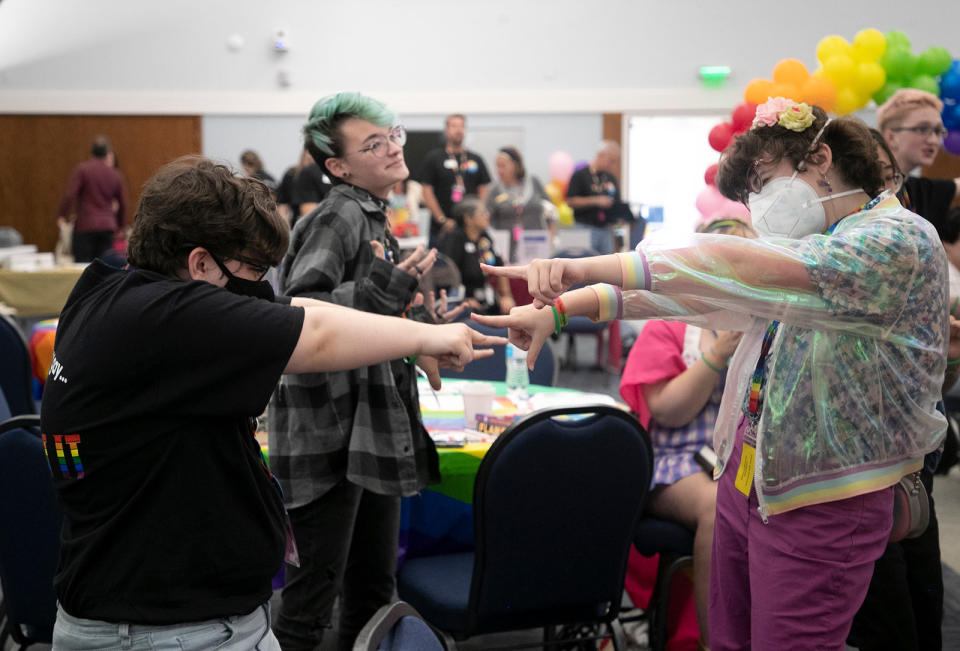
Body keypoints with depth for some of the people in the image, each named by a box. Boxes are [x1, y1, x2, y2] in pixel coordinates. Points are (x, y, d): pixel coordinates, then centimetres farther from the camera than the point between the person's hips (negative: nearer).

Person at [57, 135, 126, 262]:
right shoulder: (116, 175, 10)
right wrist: (119, 226, 33)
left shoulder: (82, 169, -3)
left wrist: (62, 216, -1)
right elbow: (122, 205, 19)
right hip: (108, 227, 4)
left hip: (85, 225, -4)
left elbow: (69, 195, -12)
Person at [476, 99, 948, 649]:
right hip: (745, 476, 8)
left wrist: (590, 266, -35)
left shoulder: (900, 241, -16)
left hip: (819, 502, -7)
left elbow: (738, 269, -29)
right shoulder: (804, 246, 13)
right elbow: (692, 291, 6)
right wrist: (561, 308, -6)